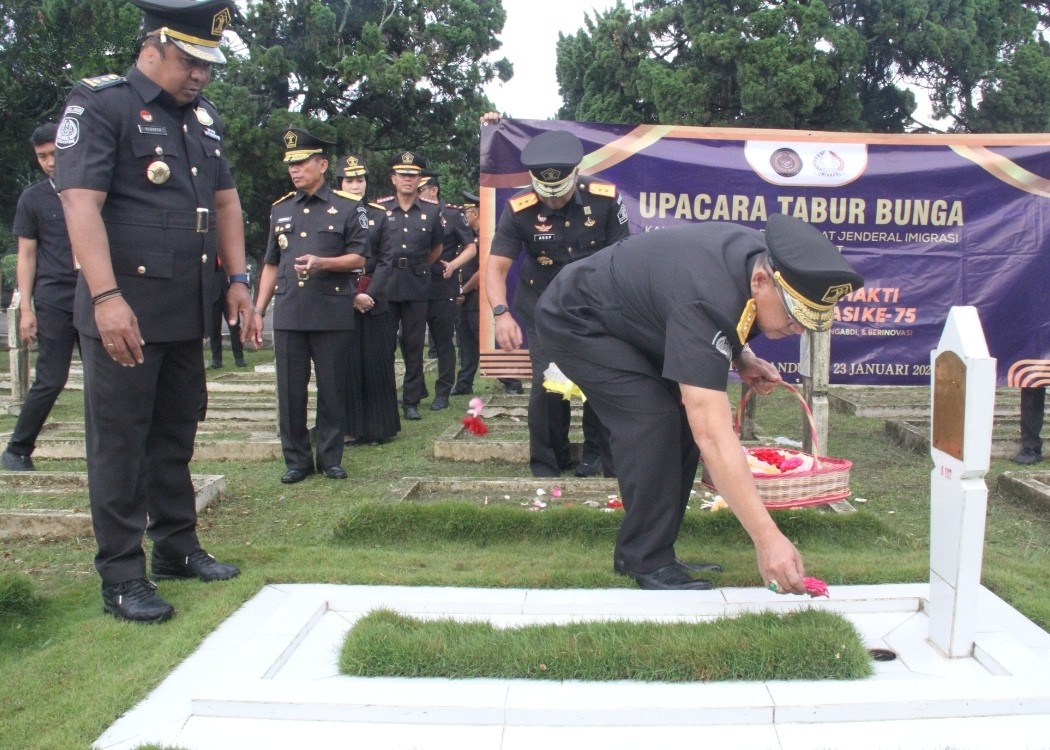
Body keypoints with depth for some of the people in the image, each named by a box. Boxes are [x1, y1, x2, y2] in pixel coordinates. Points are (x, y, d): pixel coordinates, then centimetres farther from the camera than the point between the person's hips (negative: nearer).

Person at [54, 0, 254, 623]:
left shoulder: (204, 118, 15)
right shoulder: (99, 105, -7)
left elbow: (226, 201, 20)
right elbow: (80, 203, -17)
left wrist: (238, 280, 12)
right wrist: (106, 297, -26)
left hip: (188, 313, 7)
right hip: (124, 310, -7)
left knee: (176, 434, 15)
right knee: (119, 443, 0)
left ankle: (177, 547, 28)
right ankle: (122, 577, 9)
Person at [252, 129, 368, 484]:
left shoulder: (347, 207, 2)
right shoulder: (280, 209, 14)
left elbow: (358, 258, -2)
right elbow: (271, 265, 17)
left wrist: (321, 262, -19)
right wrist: (258, 311, 11)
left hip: (333, 316, -3)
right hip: (288, 316, 3)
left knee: (332, 391, 4)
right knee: (290, 392, 4)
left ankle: (331, 458, 17)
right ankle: (296, 460, 16)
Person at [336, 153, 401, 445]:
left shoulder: (379, 215, 8)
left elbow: (386, 259, 2)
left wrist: (370, 293, -10)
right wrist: (351, 295, -9)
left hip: (374, 299, 1)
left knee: (377, 364, 3)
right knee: (347, 365, 1)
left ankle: (380, 427, 12)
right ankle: (352, 428, 9)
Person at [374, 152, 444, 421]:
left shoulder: (431, 210, 3)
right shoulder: (379, 207, 2)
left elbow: (437, 246, 16)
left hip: (416, 287, 1)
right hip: (385, 285, 0)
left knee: (414, 345, 6)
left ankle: (412, 401, 14)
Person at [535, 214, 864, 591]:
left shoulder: (765, 257, -13)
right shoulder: (705, 301, -40)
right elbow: (713, 435, -44)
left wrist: (741, 357, -8)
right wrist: (767, 537, -46)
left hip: (631, 321, 9)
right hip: (575, 321, -9)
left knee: (686, 417, 0)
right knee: (652, 420, -23)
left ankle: (638, 552, 9)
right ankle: (648, 562, -10)